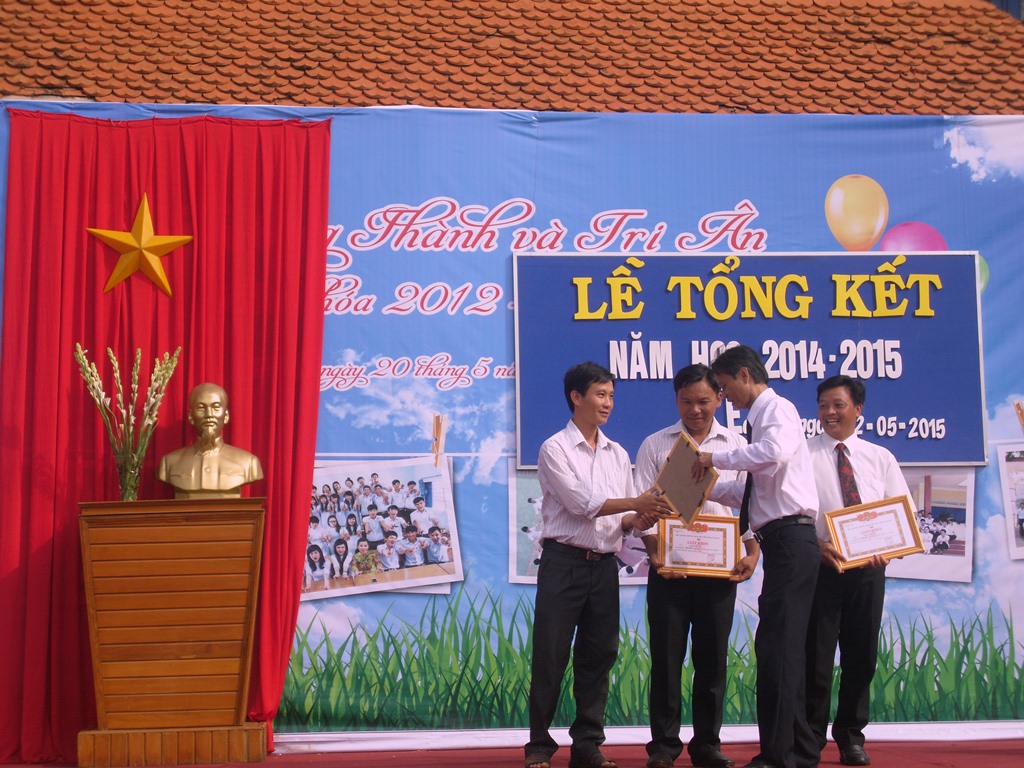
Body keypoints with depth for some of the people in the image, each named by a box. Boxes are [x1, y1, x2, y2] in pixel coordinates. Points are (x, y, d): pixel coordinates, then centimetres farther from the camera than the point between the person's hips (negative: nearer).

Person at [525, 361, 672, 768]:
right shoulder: (555, 449, -3)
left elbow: (622, 516, 13)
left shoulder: (618, 454, 14)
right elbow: (581, 502, -14)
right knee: (550, 657, -2)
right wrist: (636, 503, -19)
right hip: (564, 562, -5)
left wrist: (636, 520, -9)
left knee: (597, 657, 7)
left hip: (604, 565, 5)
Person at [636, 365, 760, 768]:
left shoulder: (737, 446, 8)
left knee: (712, 656, 6)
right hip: (668, 564, -1)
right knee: (666, 655, 1)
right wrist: (655, 552, -12)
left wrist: (753, 552, -7)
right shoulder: (655, 445, 5)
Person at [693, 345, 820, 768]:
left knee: (777, 646, -10)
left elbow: (774, 451, -30)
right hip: (780, 541, 10)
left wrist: (716, 458, -20)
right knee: (778, 647, 12)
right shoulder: (760, 415, 20)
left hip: (790, 538, -10)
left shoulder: (777, 408, -7)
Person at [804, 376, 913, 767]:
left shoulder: (880, 457, 11)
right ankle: (810, 736, 10)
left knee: (862, 654, 9)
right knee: (816, 652, -1)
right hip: (819, 564, -3)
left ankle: (851, 735, 22)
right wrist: (816, 543, -20)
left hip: (868, 567, 3)